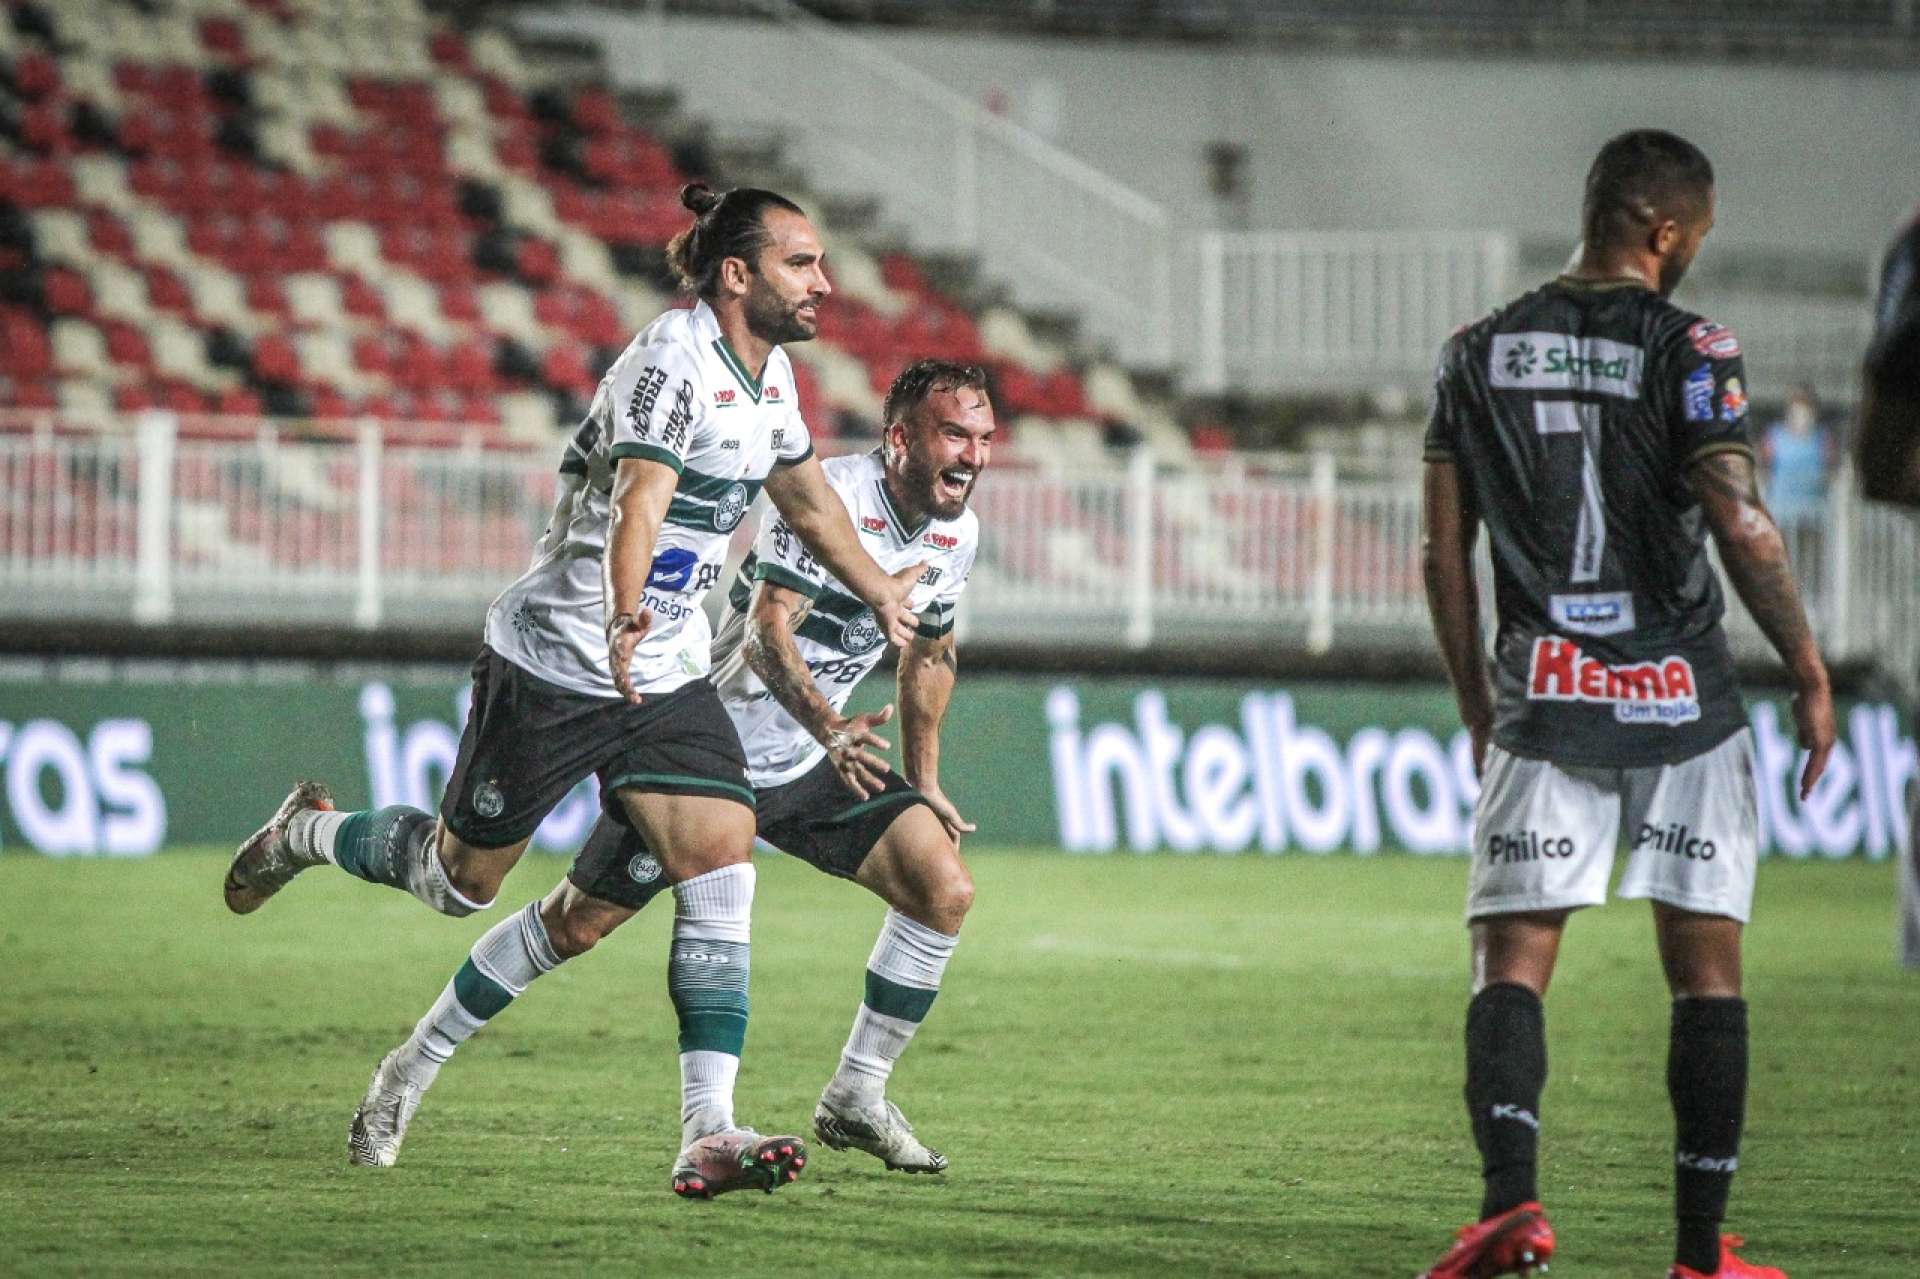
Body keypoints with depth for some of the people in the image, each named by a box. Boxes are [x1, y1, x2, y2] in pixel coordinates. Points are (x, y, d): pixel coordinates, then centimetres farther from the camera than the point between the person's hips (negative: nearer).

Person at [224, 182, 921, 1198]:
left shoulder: (768, 371, 6)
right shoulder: (673, 362, -22)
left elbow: (810, 504, 26)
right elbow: (638, 503, -38)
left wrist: (884, 598, 34)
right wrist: (626, 622, -54)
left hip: (667, 676, 7)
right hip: (552, 662, -7)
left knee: (721, 873, -11)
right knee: (464, 876, 7)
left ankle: (708, 1132, -16)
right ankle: (308, 834, 38)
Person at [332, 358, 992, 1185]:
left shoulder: (957, 535, 0)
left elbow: (930, 651, 18)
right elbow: (766, 635, -34)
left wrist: (924, 783, 19)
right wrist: (828, 728, -50)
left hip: (811, 770, 7)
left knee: (944, 891, -9)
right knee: (573, 926, -1)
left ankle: (855, 1100, 2)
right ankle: (414, 1068, 16)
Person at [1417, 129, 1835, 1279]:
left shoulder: (1481, 354, 7)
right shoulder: (1687, 349, -7)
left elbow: (1445, 555, 9)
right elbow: (1741, 524, -15)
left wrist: (1478, 709, 18)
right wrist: (1810, 672, -5)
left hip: (1542, 699, 3)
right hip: (1681, 703, -3)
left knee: (1513, 960, 3)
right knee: (1708, 971, 6)